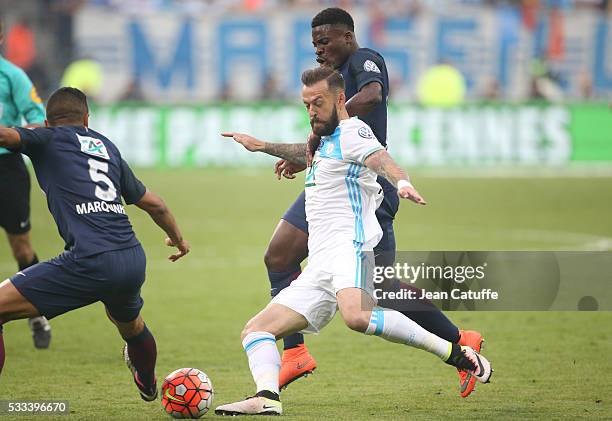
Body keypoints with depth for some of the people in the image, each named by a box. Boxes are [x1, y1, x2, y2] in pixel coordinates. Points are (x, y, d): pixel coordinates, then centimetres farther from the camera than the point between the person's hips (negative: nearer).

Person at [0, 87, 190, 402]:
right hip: (134, 261, 7)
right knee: (129, 322, 39)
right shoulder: (107, 147, 26)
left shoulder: (49, 139, 10)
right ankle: (148, 385, 66)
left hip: (90, 263, -7)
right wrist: (178, 238, 50)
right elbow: (153, 204, 33)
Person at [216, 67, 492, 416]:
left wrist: (402, 181, -42)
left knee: (356, 316, -38)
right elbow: (309, 152, 54)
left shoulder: (352, 131, 1)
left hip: (348, 246, -10)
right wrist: (263, 146, 66)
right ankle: (267, 397, -24)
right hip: (318, 268, 10)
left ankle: (455, 353, -33)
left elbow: (380, 158, -20)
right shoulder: (327, 140, 29)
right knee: (255, 331, -1)